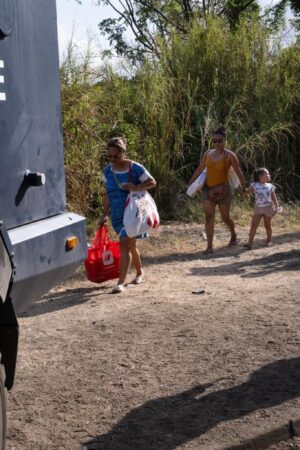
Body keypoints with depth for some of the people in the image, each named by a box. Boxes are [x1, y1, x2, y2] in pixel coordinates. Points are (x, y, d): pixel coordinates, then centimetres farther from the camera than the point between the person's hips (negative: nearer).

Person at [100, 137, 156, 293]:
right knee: (130, 245, 17)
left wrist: (135, 188, -22)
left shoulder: (134, 168, -11)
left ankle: (121, 282, -16)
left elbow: (152, 182, -7)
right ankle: (140, 272, 38)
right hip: (117, 215, 6)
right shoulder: (108, 170, 5)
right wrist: (104, 214, 11)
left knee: (125, 245, -15)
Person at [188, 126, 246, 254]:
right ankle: (209, 246, -5)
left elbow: (238, 172, -5)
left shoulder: (229, 155, -10)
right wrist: (190, 183, 8)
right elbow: (200, 169, 9)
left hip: (223, 189, -3)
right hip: (208, 189, 4)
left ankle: (234, 236, 39)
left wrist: (244, 188, -2)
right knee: (209, 217, -6)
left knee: (225, 217, 9)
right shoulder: (208, 153, 3)